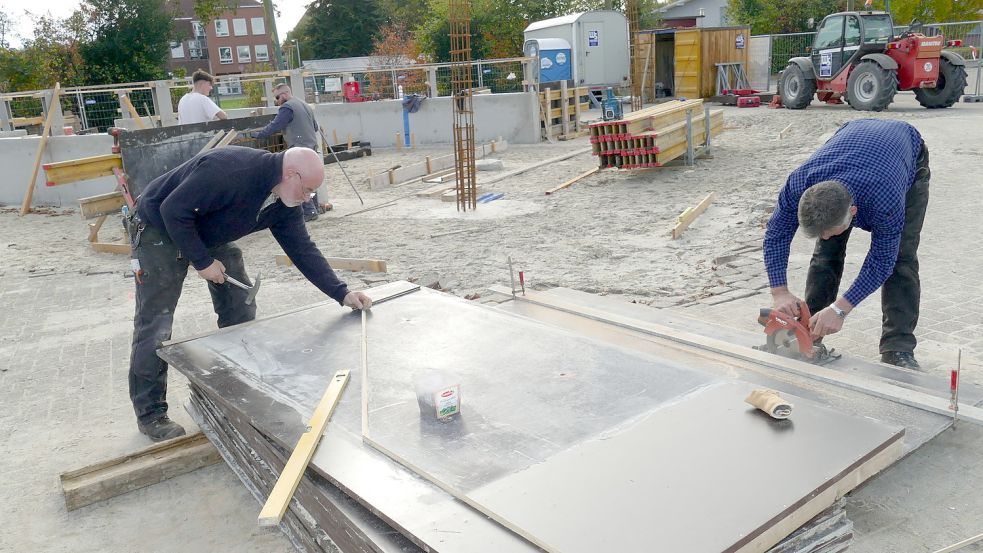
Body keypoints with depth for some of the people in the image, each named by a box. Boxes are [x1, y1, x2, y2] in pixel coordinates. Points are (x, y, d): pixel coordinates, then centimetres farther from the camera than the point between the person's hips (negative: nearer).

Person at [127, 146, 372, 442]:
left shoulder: (283, 205, -10)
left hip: (210, 235, 8)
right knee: (155, 323, -7)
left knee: (240, 306, 4)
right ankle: (150, 414, 6)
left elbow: (303, 249, -7)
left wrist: (342, 294, -14)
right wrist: (202, 262, -24)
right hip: (160, 228, -7)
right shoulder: (229, 169, -36)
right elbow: (174, 210, -32)